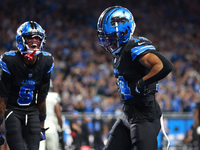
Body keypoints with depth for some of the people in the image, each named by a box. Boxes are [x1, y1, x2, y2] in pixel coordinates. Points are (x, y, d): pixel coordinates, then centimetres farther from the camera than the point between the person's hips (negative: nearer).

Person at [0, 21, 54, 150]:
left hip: (32, 110, 4)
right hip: (12, 109, -4)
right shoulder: (11, 61, -17)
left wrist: (42, 125, 8)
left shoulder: (46, 62, -5)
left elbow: (42, 97, 4)